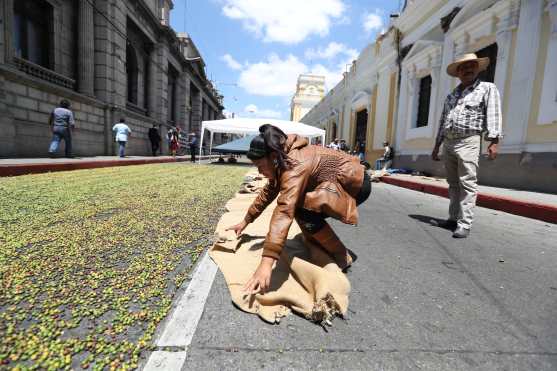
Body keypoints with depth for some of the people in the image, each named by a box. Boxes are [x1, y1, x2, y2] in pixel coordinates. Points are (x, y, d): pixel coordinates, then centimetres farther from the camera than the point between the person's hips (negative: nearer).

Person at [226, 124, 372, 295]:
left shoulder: (296, 165, -30)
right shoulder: (284, 161, 0)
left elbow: (284, 211, -41)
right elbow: (267, 193, 9)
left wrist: (266, 263, -45)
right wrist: (245, 221, 14)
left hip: (356, 183, -9)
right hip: (337, 183, 10)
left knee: (303, 208, -26)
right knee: (296, 200, 6)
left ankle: (342, 256, -7)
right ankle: (318, 244, 18)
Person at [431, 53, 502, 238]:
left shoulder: (488, 88, 7)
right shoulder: (451, 95, 22)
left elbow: (493, 115, -5)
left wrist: (493, 142, -18)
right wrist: (436, 146, 17)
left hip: (468, 142, -5)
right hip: (448, 143, 6)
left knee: (467, 184, -10)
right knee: (453, 183, 9)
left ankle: (464, 224, -10)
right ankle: (453, 218, 16)